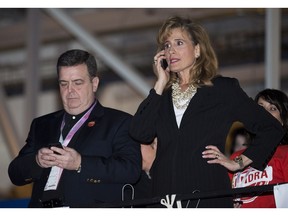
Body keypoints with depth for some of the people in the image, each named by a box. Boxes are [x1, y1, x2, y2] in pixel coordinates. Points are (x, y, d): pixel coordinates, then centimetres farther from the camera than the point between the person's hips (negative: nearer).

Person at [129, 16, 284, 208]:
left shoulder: (223, 89, 6)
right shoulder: (163, 95, 17)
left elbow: (272, 129, 6)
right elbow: (140, 134, -1)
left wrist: (240, 163, 0)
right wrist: (160, 84, 4)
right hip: (164, 198, 3)